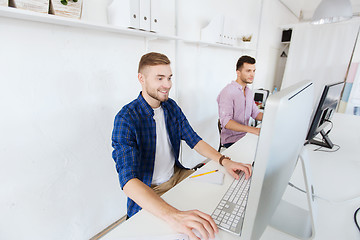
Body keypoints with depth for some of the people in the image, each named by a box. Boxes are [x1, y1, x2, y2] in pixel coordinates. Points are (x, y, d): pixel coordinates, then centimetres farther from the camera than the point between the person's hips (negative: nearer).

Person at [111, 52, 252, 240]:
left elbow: (194, 140, 3)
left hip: (177, 175, 6)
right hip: (147, 191, -5)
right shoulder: (126, 119, -22)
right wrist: (173, 215, -46)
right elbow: (128, 180, -31)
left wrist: (224, 161, -14)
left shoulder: (171, 106, 0)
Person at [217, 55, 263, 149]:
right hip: (231, 140, -7)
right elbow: (225, 121, -28)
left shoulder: (249, 92, 12)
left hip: (245, 135, 8)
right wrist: (253, 130, -37)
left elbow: (255, 113, 13)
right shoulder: (227, 92, -18)